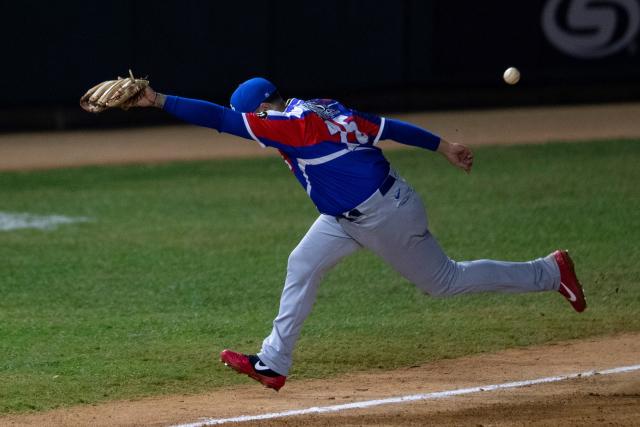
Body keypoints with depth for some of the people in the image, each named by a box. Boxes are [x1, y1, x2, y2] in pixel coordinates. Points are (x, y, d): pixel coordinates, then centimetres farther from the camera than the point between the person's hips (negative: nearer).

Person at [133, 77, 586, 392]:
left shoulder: (291, 125, -24)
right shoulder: (319, 110, 2)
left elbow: (218, 117, -29)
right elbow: (385, 126, 6)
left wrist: (159, 100, -28)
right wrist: (442, 145, 10)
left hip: (386, 215, -10)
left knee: (444, 280, 8)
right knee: (303, 266, 7)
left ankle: (551, 273, 19)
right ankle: (273, 363, 13)